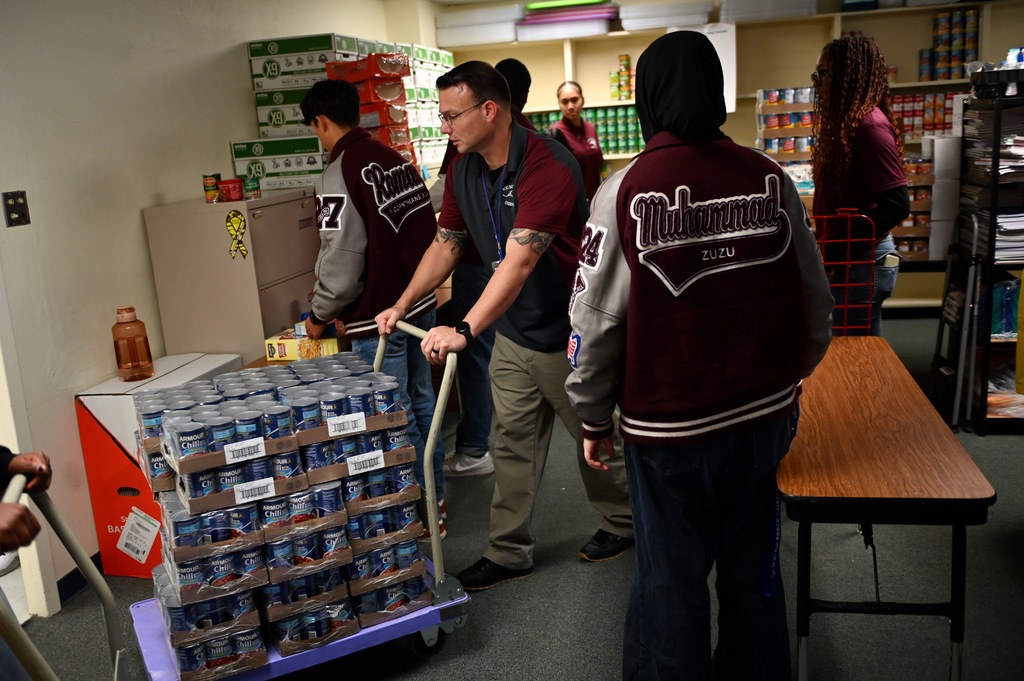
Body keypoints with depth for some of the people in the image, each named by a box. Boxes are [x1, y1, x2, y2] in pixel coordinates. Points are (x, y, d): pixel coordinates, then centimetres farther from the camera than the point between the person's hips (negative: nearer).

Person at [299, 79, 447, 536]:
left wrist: (319, 315, -3)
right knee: (421, 403, 18)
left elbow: (342, 262, -19)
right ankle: (435, 499, 30)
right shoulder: (396, 159, 7)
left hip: (378, 318, -8)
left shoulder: (339, 176, -17)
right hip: (420, 304, 8)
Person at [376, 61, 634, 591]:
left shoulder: (548, 166, -27)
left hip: (566, 334, -7)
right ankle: (509, 553, 25)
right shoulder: (463, 170, 0)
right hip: (510, 334, 7)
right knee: (513, 444, 12)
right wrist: (401, 306, 5)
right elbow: (446, 244, 10)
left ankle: (621, 522, 38)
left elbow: (519, 260, -38)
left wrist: (465, 329, -46)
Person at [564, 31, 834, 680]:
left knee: (672, 583, 13)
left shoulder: (626, 192, -14)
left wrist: (595, 419, 3)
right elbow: (816, 302, 1)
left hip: (667, 429, -3)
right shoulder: (772, 180, -5)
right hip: (765, 418, 4)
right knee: (755, 574, 21)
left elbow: (596, 323, -11)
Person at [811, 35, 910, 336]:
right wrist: (828, 246, 10)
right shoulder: (845, 121, 10)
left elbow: (897, 204, -23)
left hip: (862, 261, -9)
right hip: (850, 258, 9)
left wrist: (836, 250, -20)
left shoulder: (869, 123, -18)